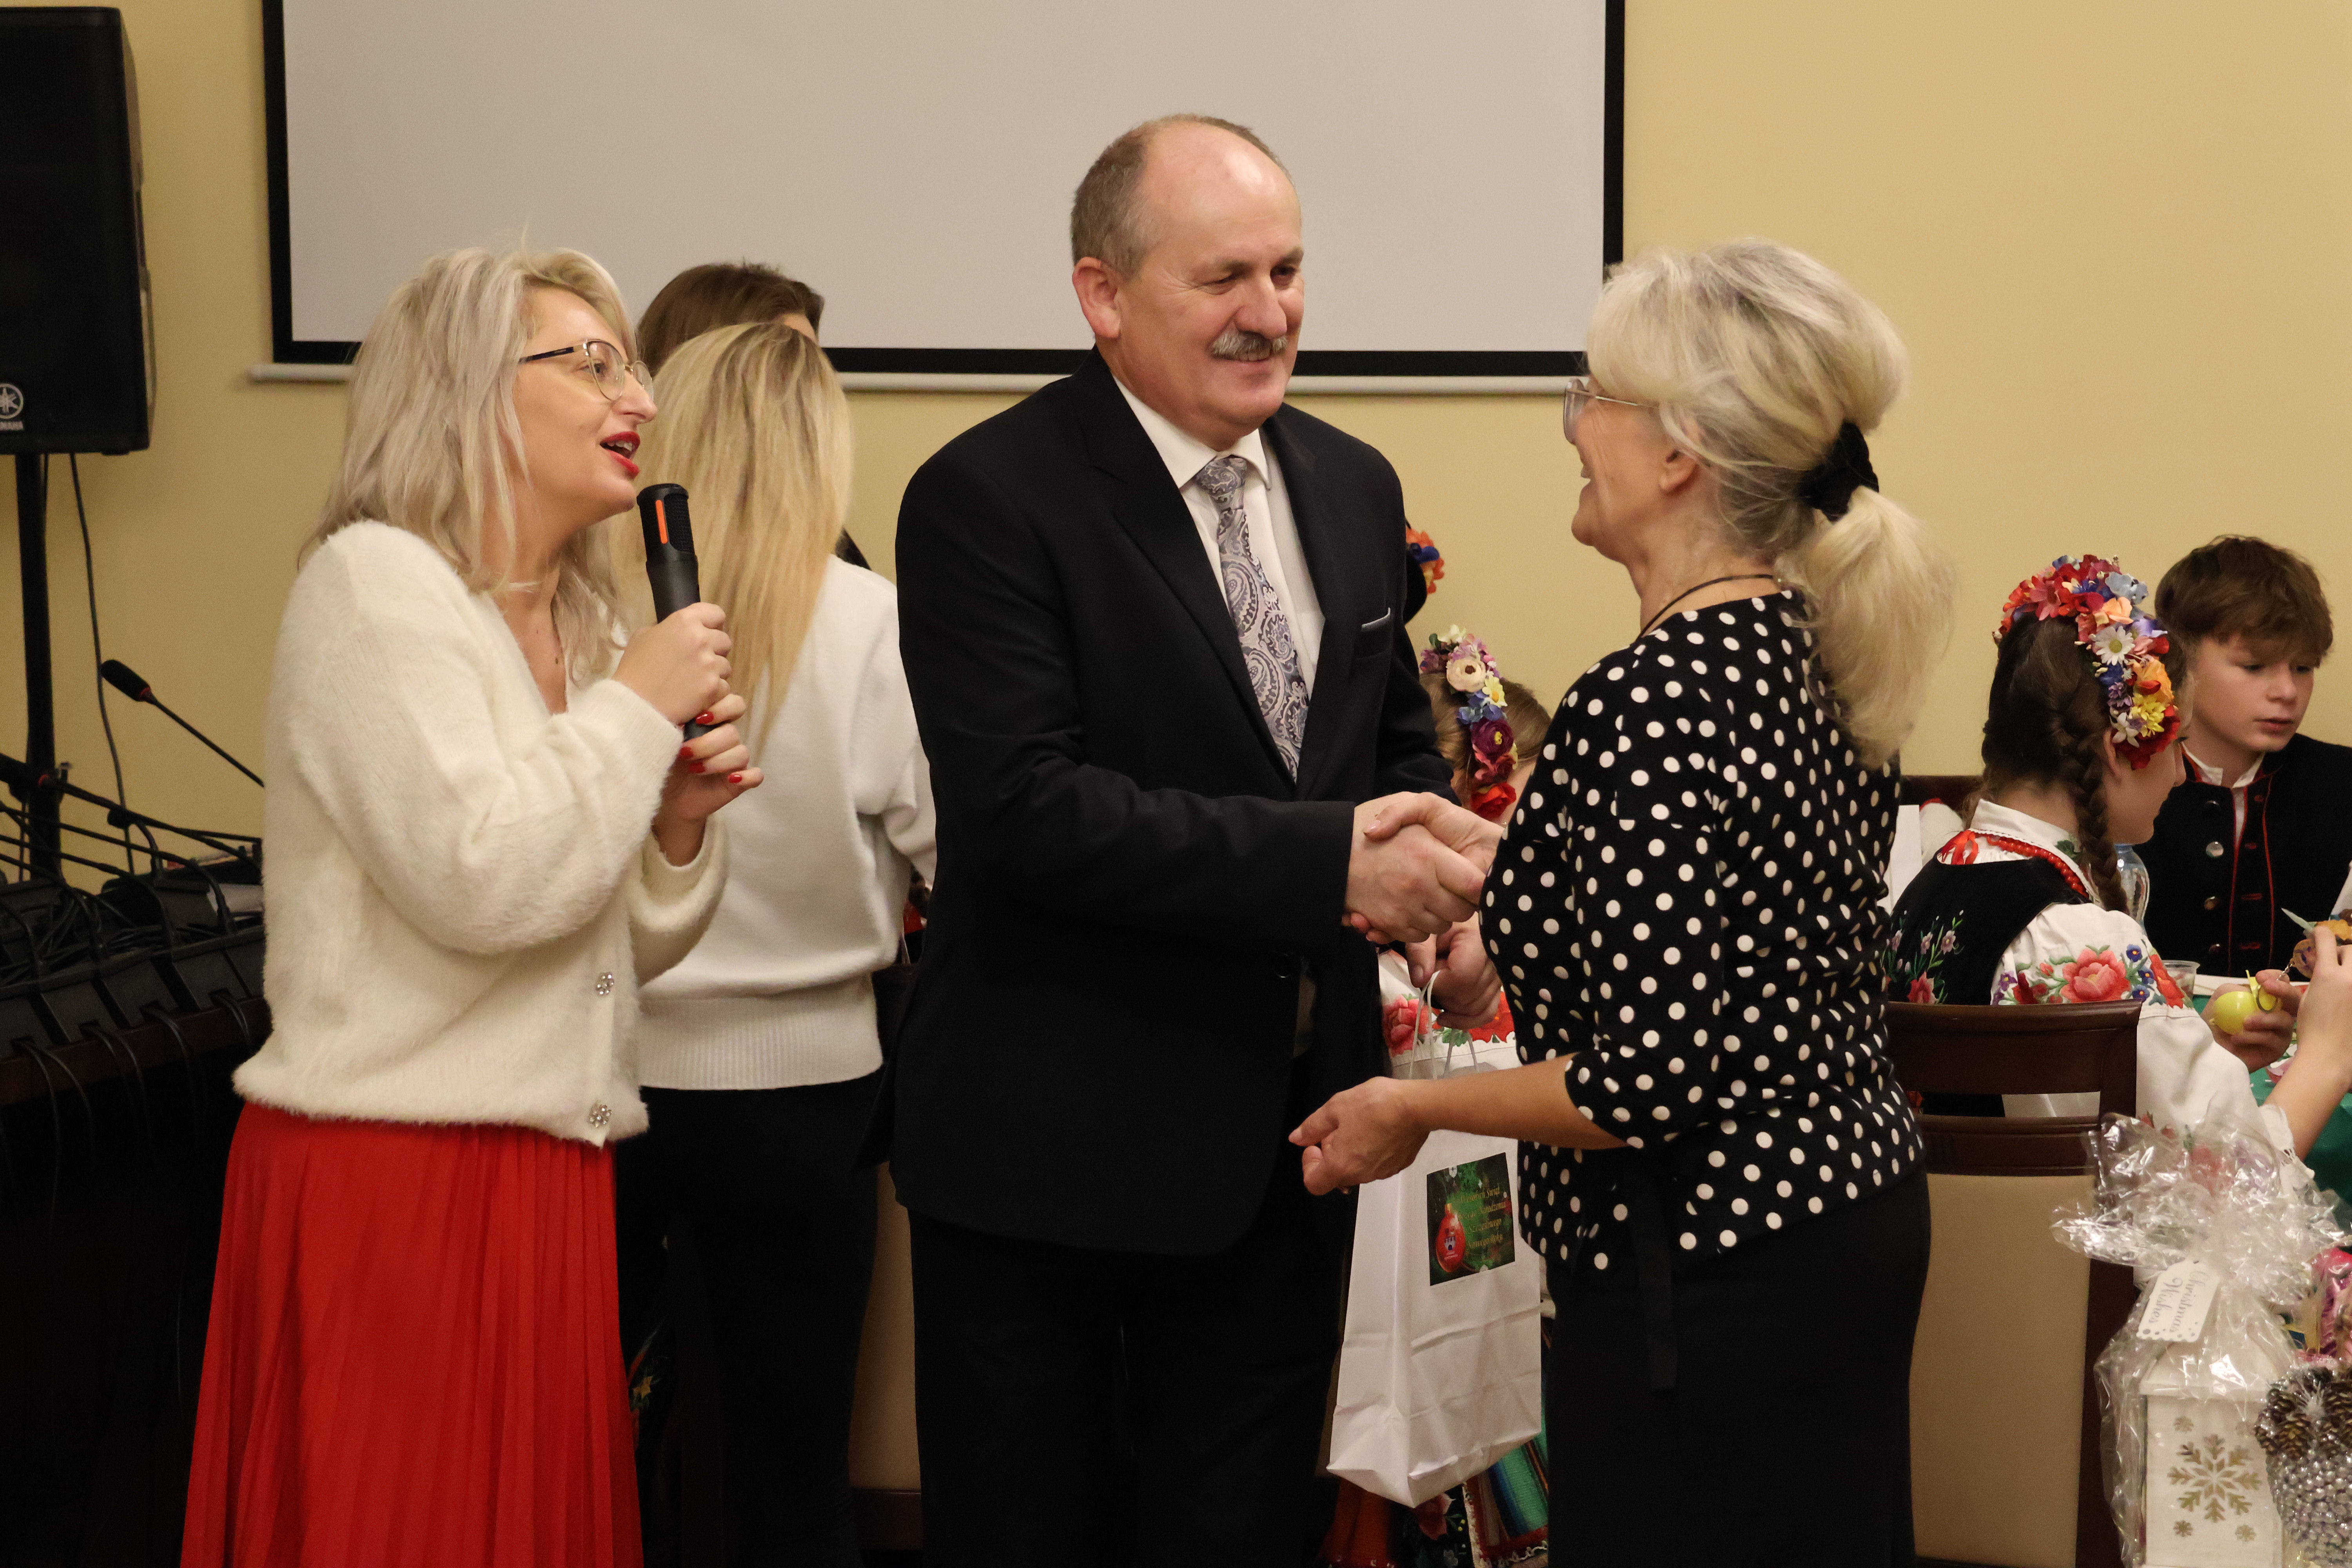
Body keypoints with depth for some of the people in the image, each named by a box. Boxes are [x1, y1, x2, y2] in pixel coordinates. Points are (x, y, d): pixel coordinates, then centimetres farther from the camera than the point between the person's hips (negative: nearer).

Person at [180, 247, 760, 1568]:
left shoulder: (576, 625, 15)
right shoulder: (374, 580, -9)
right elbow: (476, 879, -22)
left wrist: (679, 822, 2)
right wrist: (639, 709, -11)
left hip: (543, 1188, 8)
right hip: (399, 1193, -8)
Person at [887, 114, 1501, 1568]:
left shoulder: (1353, 488, 7)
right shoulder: (987, 499, -14)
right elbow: (1029, 807, -23)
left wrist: (1448, 879, -6)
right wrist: (1328, 860, -28)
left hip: (1285, 1130, 6)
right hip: (1055, 1141, -6)